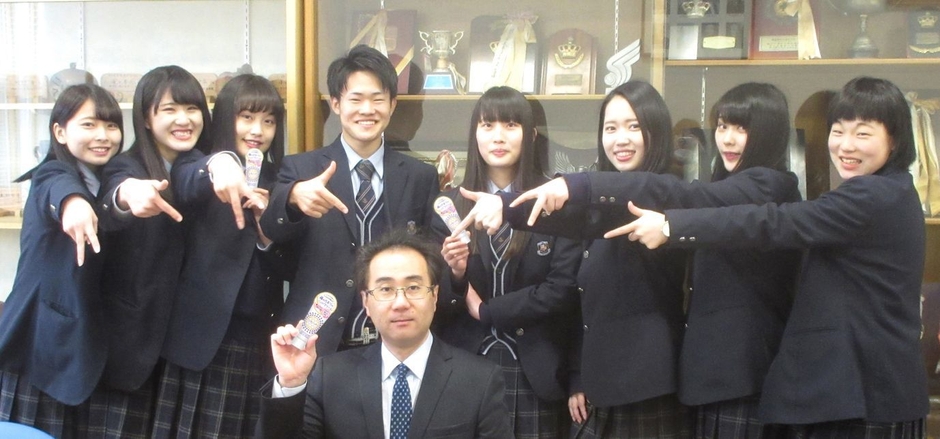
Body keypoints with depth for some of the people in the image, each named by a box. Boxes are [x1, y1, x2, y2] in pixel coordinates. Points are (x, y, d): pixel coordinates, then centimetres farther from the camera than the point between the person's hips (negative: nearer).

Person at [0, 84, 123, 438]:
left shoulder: (107, 183, 12)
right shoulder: (52, 175, -10)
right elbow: (57, 189, -34)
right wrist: (72, 200, -58)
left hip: (81, 346, 6)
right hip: (39, 347, -6)